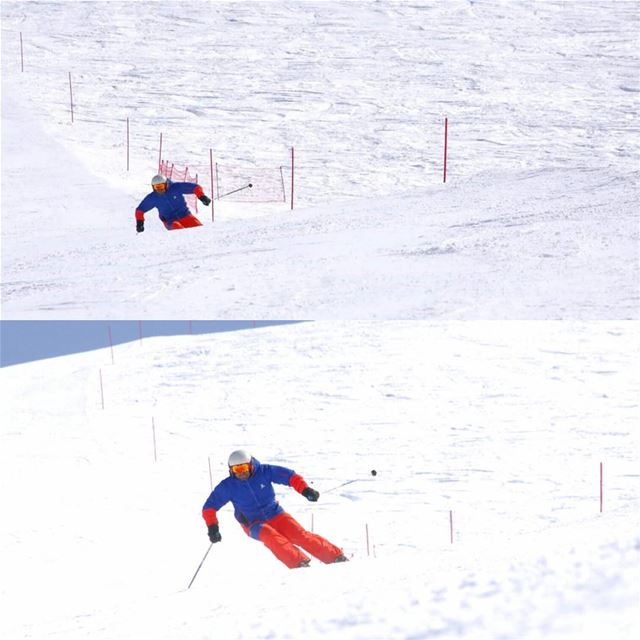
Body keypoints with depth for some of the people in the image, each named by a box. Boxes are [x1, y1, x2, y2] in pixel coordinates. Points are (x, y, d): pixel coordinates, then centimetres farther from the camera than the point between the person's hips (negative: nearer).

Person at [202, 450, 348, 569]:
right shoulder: (228, 486, -9)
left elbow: (290, 476, -8)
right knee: (271, 537, -33)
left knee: (300, 535, -18)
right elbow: (209, 508, -3)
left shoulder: (264, 472, -9)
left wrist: (305, 489, -23)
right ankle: (299, 563, -42)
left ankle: (335, 556, -16)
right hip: (254, 525, -1)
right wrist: (212, 527, -17)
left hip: (275, 515, 1)